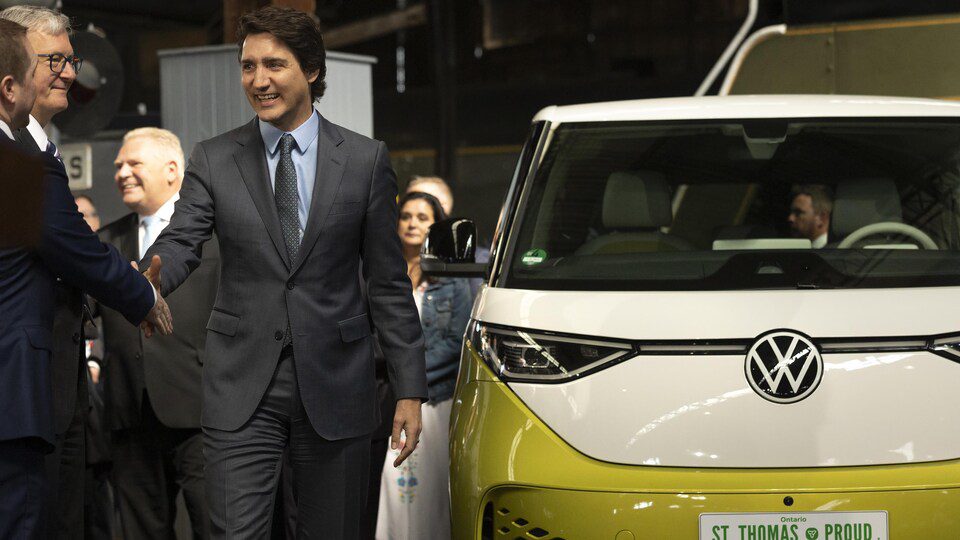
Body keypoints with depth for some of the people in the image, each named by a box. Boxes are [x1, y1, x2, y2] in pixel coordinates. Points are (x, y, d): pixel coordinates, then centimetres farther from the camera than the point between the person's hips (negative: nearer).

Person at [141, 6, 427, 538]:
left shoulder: (365, 160, 3)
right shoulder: (213, 159, 5)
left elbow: (388, 282, 4)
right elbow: (179, 242, -7)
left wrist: (409, 390, 0)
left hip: (334, 386, 0)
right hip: (241, 390, 0)